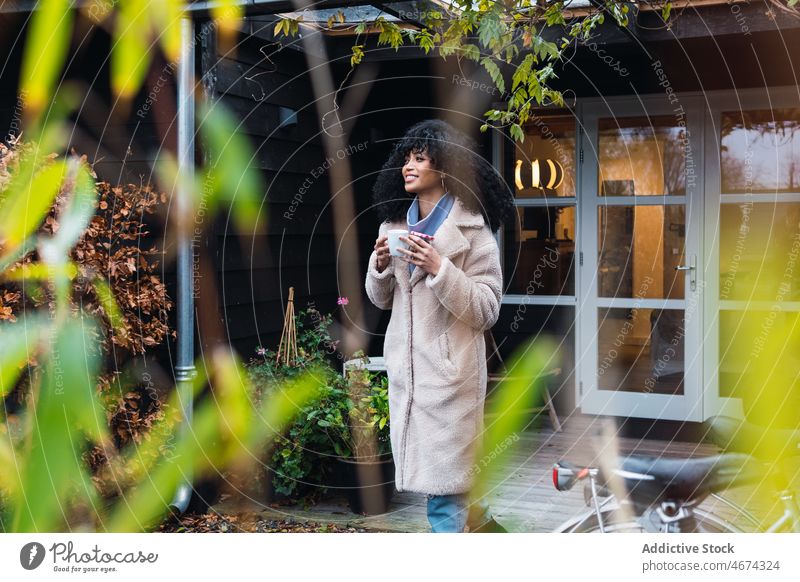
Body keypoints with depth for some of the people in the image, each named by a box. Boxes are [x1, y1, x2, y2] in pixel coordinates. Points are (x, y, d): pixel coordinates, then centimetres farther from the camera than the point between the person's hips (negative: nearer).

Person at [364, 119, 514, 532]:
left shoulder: (472, 229, -9)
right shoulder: (394, 224, 8)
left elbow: (486, 310, -13)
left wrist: (438, 269, -23)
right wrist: (380, 265, -5)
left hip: (449, 368, -6)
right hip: (404, 364, 7)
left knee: (442, 475, -1)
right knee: (421, 463, 17)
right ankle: (476, 517, 38)